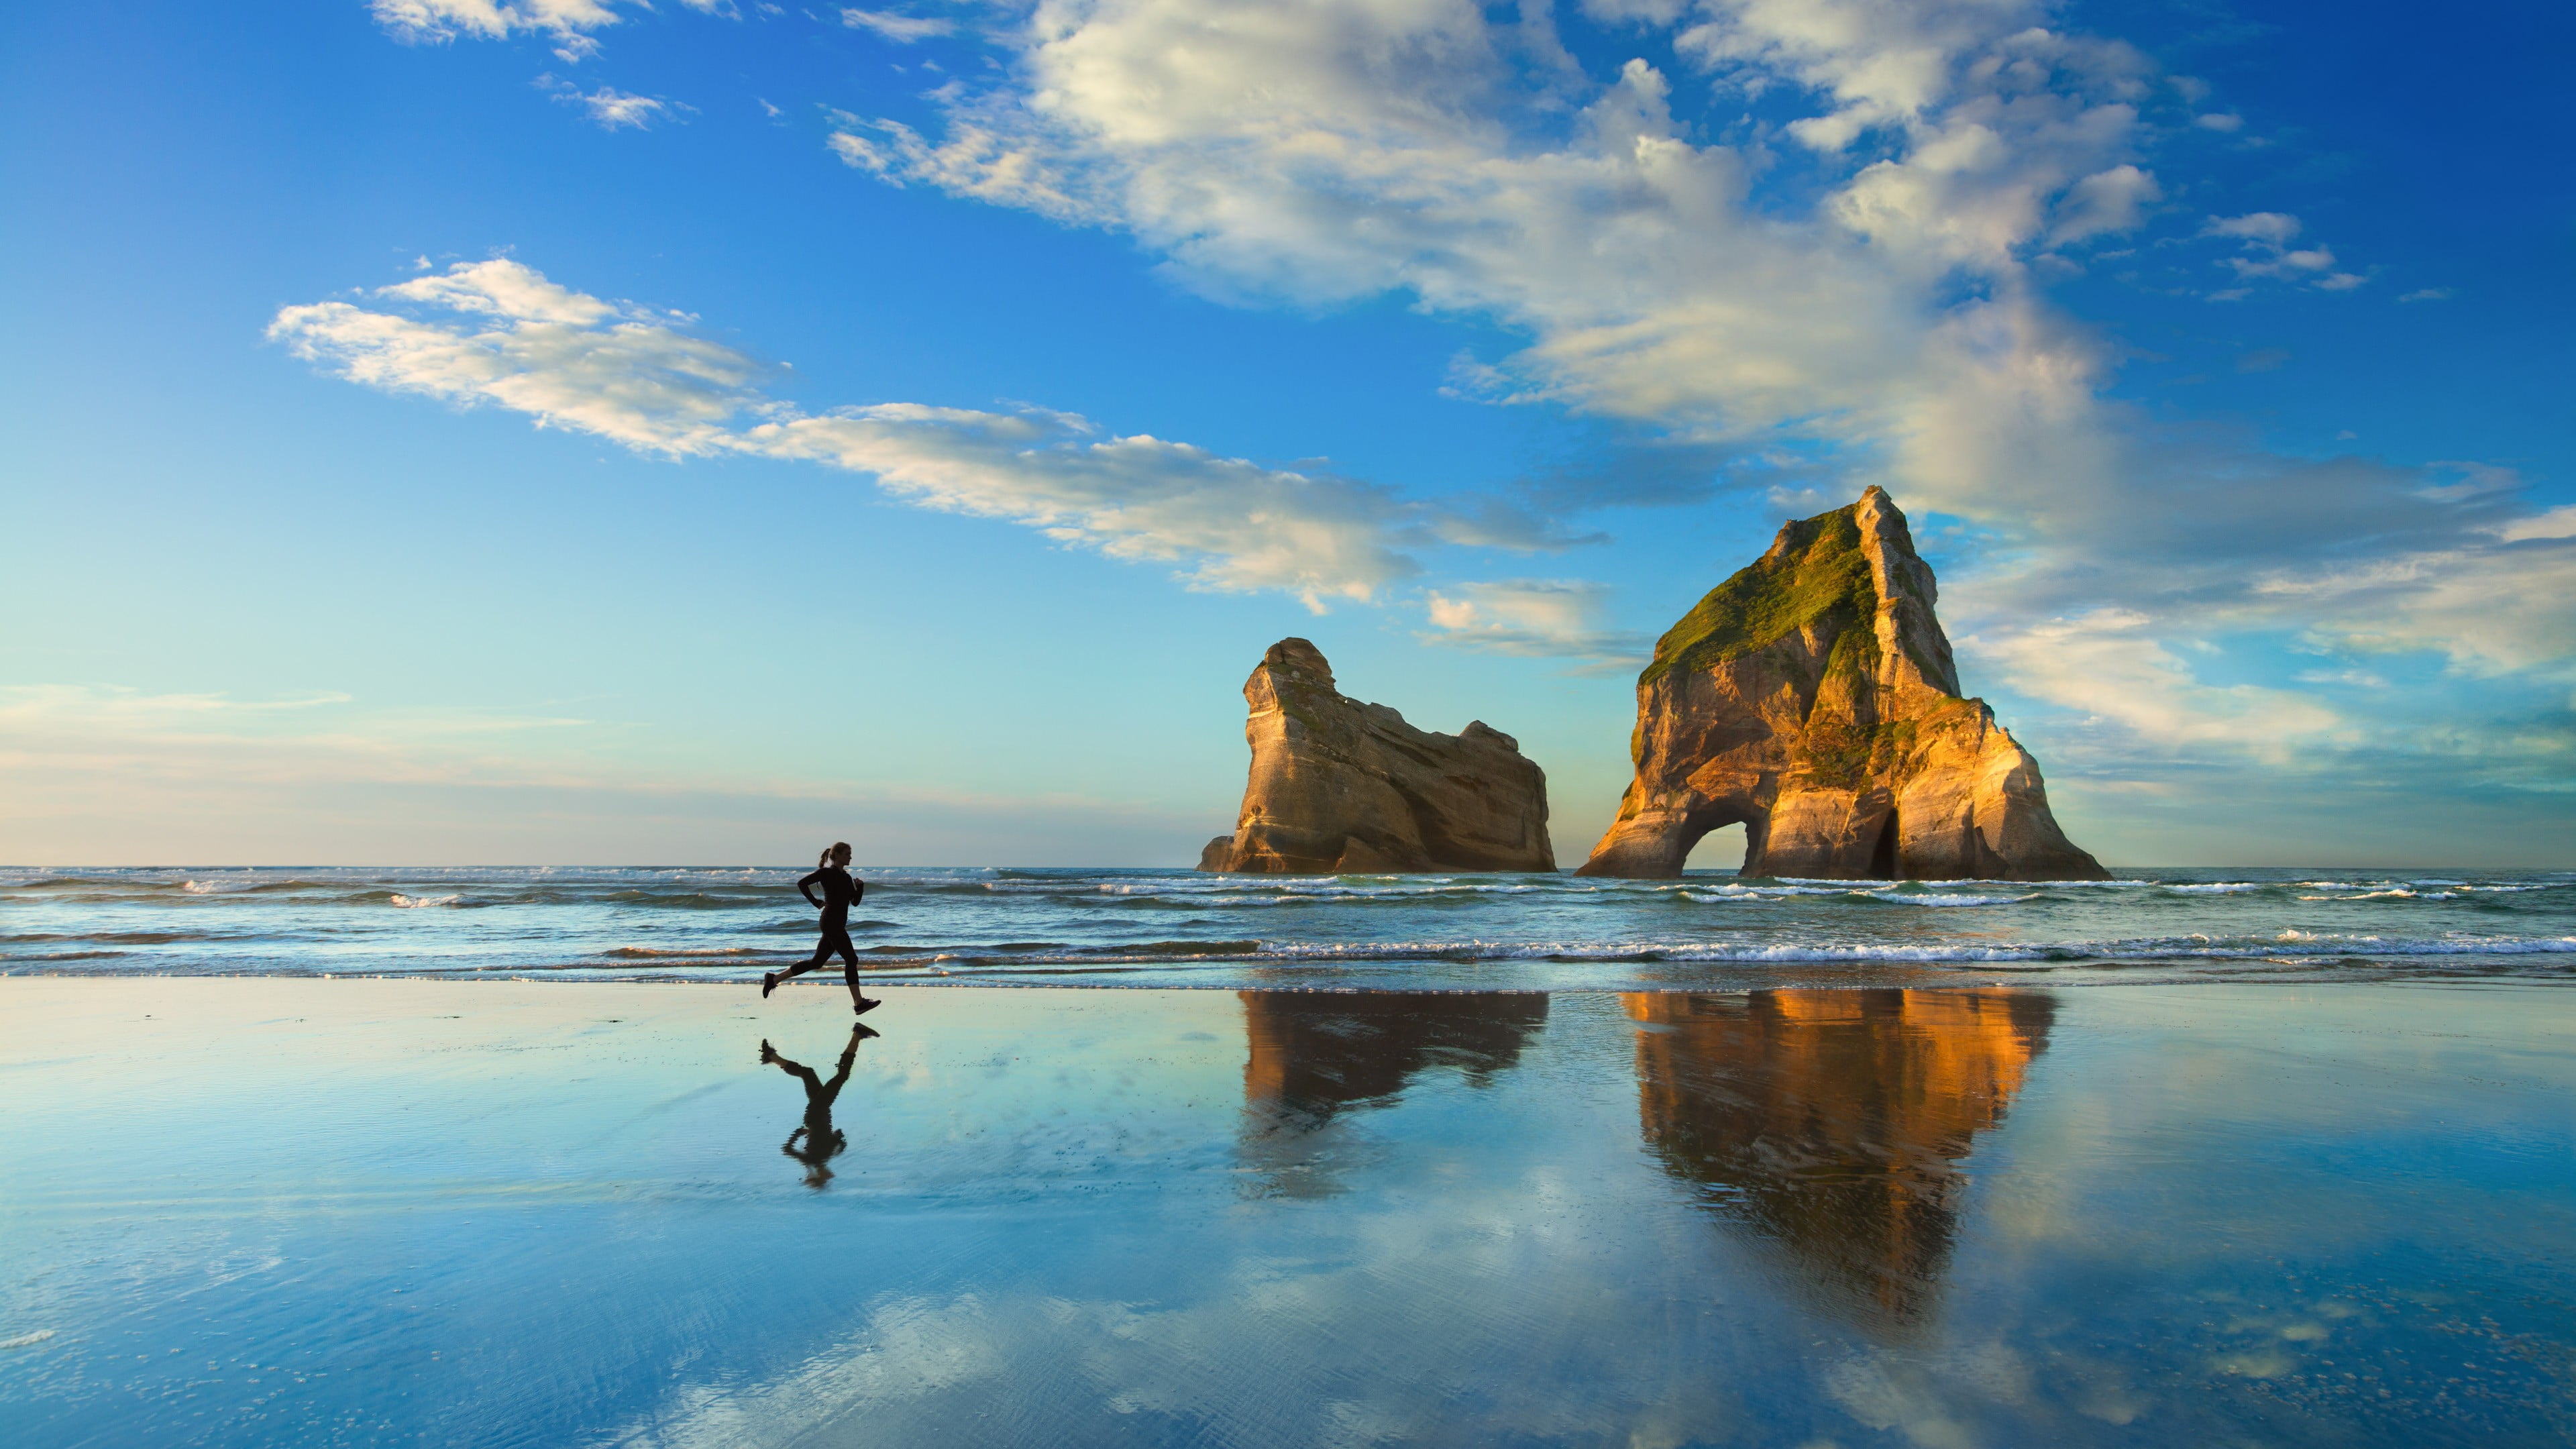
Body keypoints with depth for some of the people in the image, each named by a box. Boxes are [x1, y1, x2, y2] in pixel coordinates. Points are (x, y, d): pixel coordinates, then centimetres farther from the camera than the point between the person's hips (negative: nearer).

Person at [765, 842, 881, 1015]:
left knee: (817, 962, 11)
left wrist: (860, 886, -1)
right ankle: (859, 1004, -11)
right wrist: (816, 903, -10)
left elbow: (855, 902, 16)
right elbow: (802, 883, -11)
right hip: (831, 922, -9)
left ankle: (774, 978, 19)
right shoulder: (827, 872, -6)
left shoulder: (846, 877, 17)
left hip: (838, 924, 9)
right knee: (851, 959, -11)